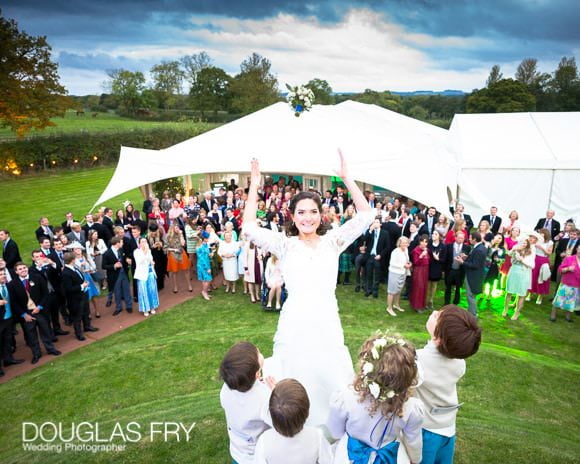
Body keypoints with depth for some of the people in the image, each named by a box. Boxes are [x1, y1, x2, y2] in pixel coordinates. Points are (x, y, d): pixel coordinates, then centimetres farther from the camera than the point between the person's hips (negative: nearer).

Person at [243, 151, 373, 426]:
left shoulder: (332, 241, 7)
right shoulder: (285, 245, 2)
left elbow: (365, 215, 1)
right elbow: (249, 228, -10)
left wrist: (347, 178, -2)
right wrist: (254, 186, -6)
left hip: (327, 323, 2)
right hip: (295, 323, -1)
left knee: (332, 383, 12)